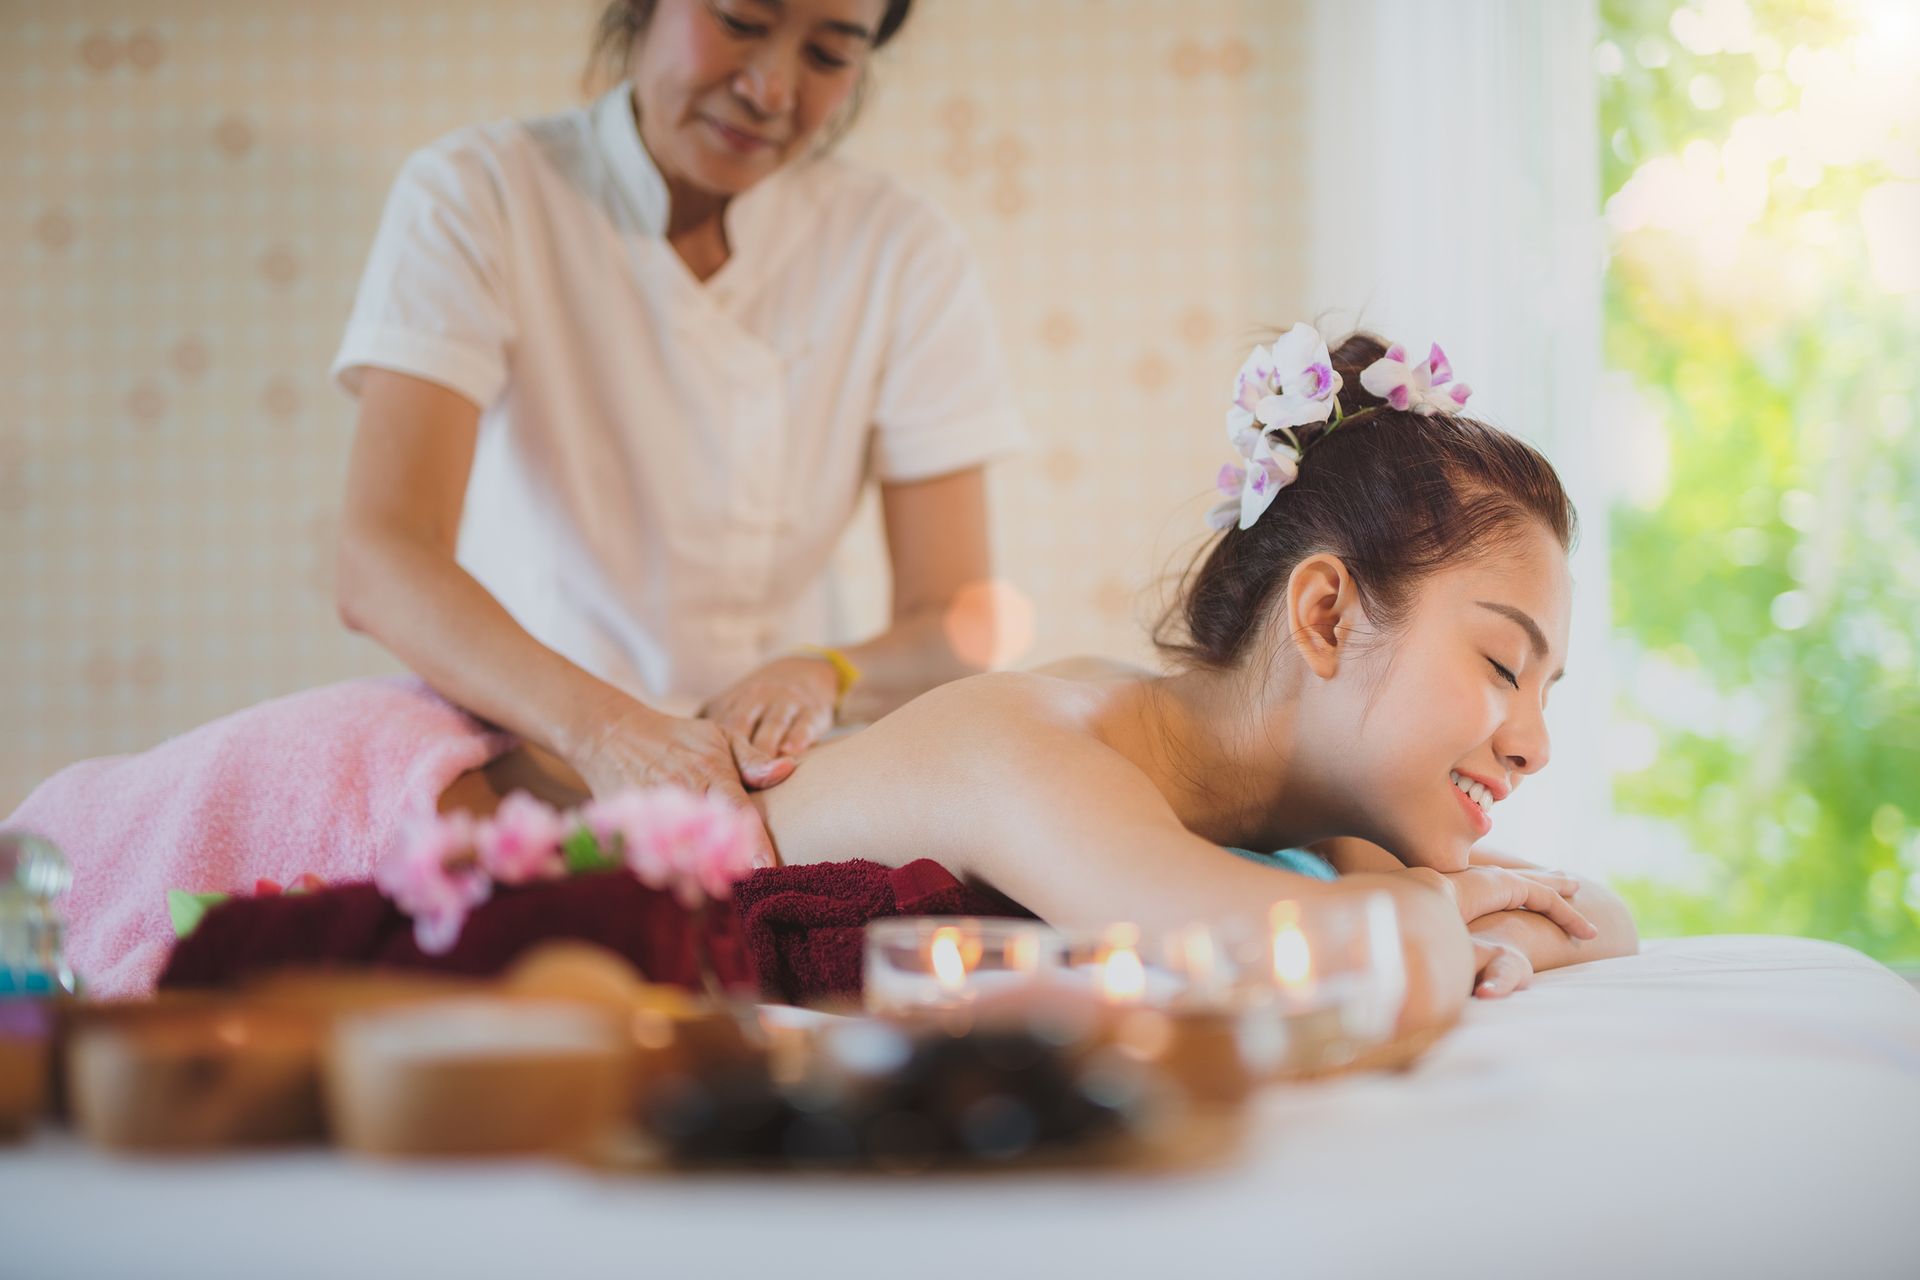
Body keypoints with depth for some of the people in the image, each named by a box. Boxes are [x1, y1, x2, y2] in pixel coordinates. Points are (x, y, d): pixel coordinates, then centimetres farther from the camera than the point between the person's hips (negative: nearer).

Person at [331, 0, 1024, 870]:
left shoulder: (904, 254, 2)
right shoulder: (474, 201, -7)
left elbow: (959, 631, -1)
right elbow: (377, 567, -20)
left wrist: (822, 677, -25)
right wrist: (603, 726, -39)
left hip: (771, 794, 2)